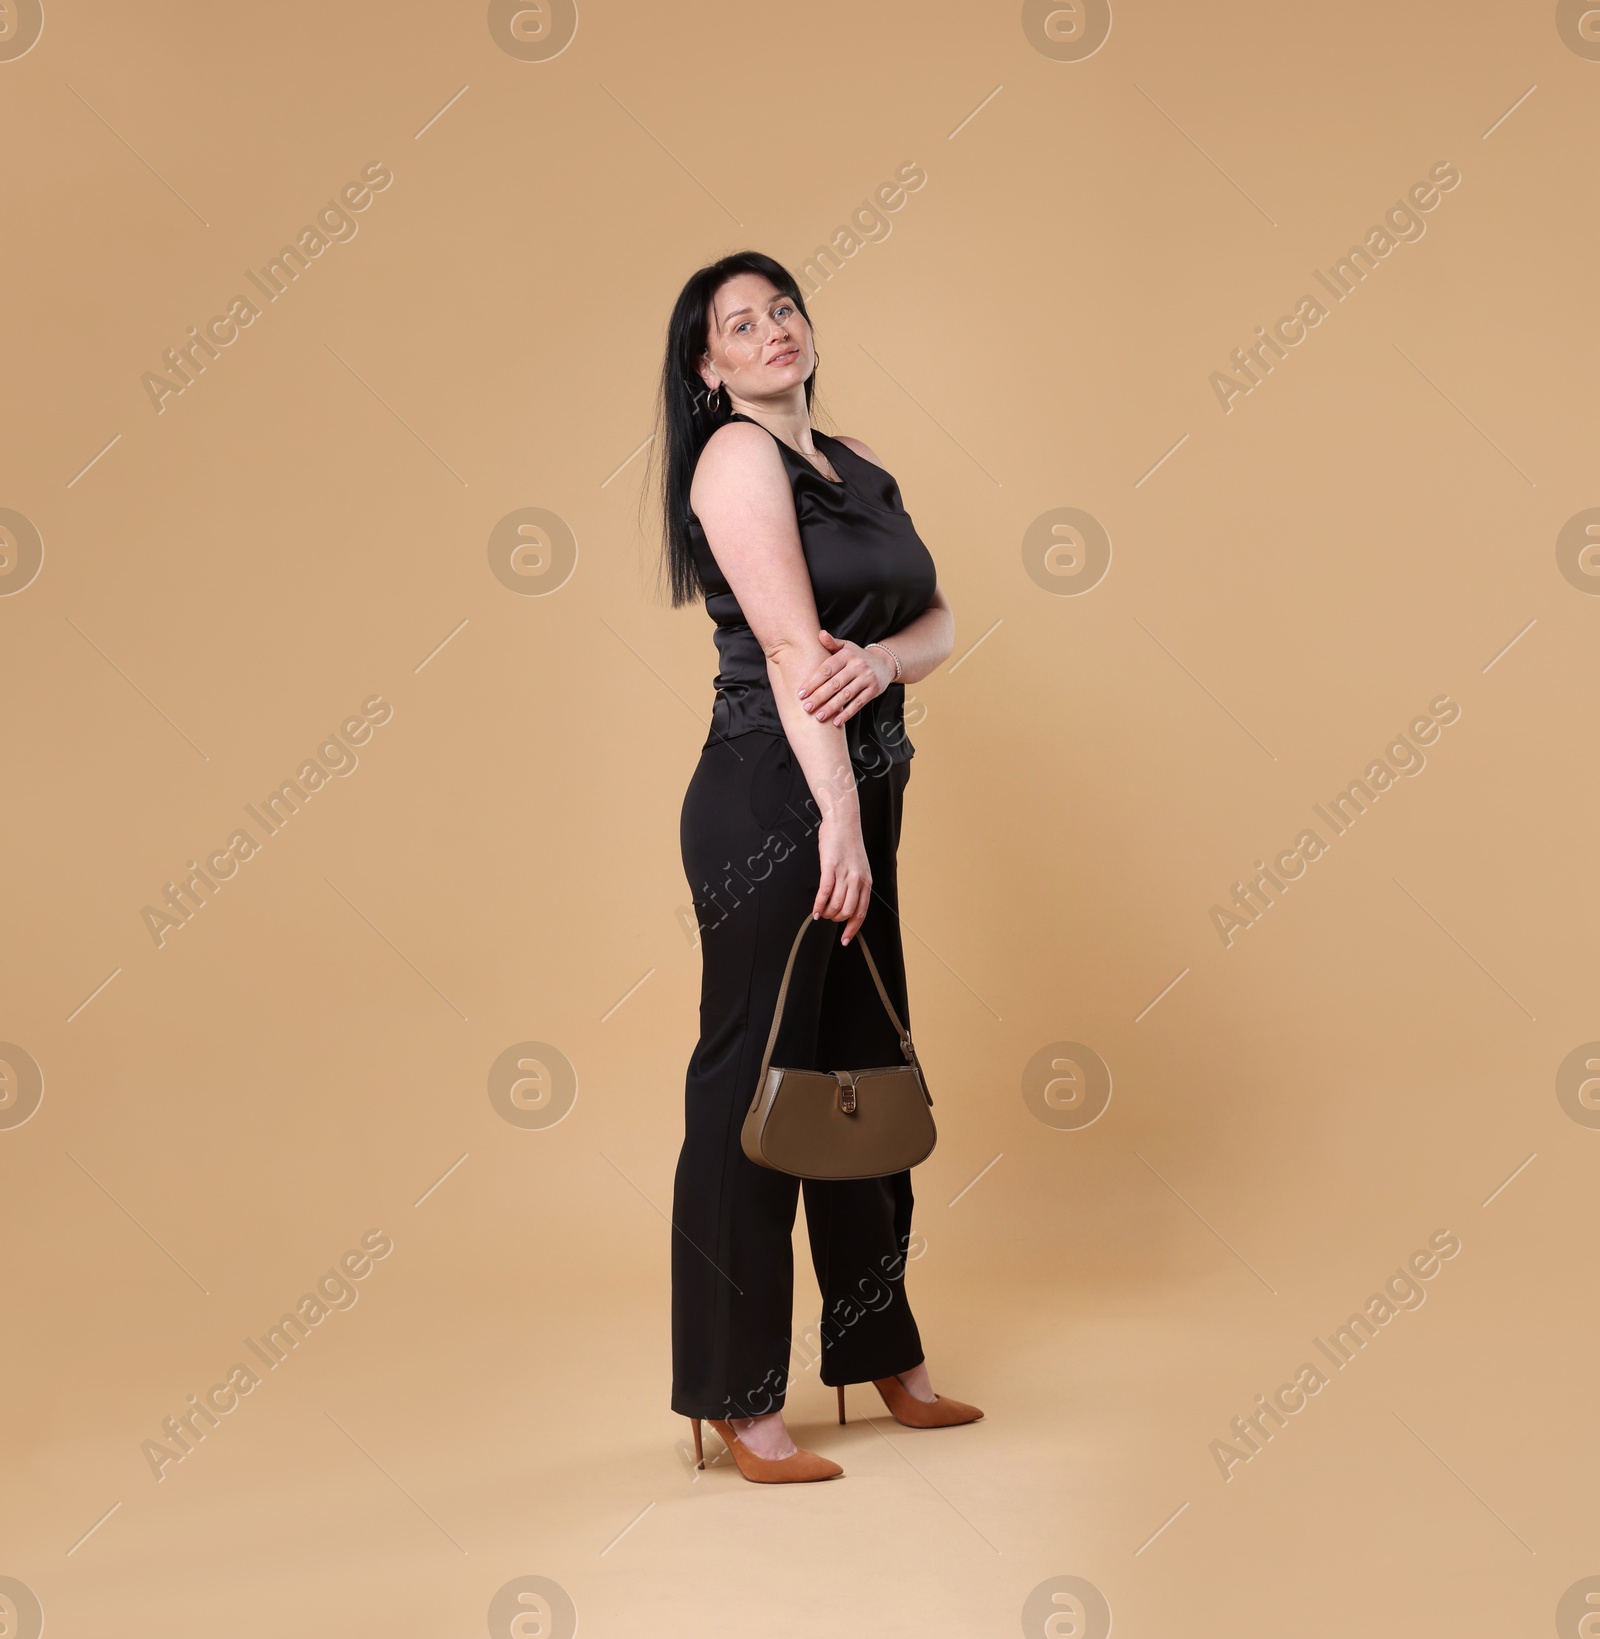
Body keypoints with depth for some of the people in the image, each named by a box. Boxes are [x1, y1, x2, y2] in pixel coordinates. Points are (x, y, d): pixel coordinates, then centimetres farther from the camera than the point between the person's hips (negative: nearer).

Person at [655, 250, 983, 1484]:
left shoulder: (857, 465, 17)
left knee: (867, 1075, 16)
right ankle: (739, 1402, 10)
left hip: (859, 794, 8)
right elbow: (792, 648, -16)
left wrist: (883, 660, -13)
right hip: (768, 799, -8)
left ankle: (881, 1352, 31)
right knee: (754, 1088, -2)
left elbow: (938, 619, 10)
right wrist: (836, 820, -22)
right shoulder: (738, 455, -7)